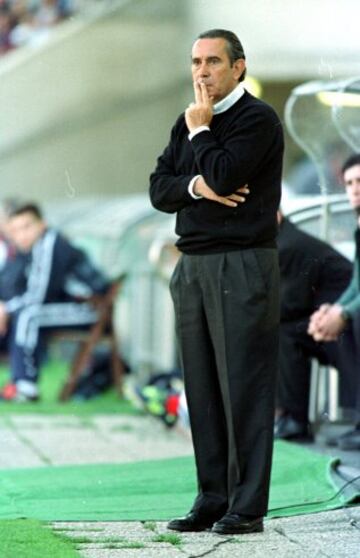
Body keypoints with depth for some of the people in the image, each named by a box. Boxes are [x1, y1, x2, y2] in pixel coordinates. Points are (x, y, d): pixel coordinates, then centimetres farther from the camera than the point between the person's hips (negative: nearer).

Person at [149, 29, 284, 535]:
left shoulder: (257, 119, -6)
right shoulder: (188, 122, 17)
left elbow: (223, 175, -19)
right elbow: (159, 189, 10)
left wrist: (200, 131, -4)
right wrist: (196, 185, -9)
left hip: (243, 264, -7)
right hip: (192, 265, 7)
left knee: (244, 387, -7)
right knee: (202, 389, 7)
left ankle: (247, 507, -6)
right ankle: (212, 499, 11)